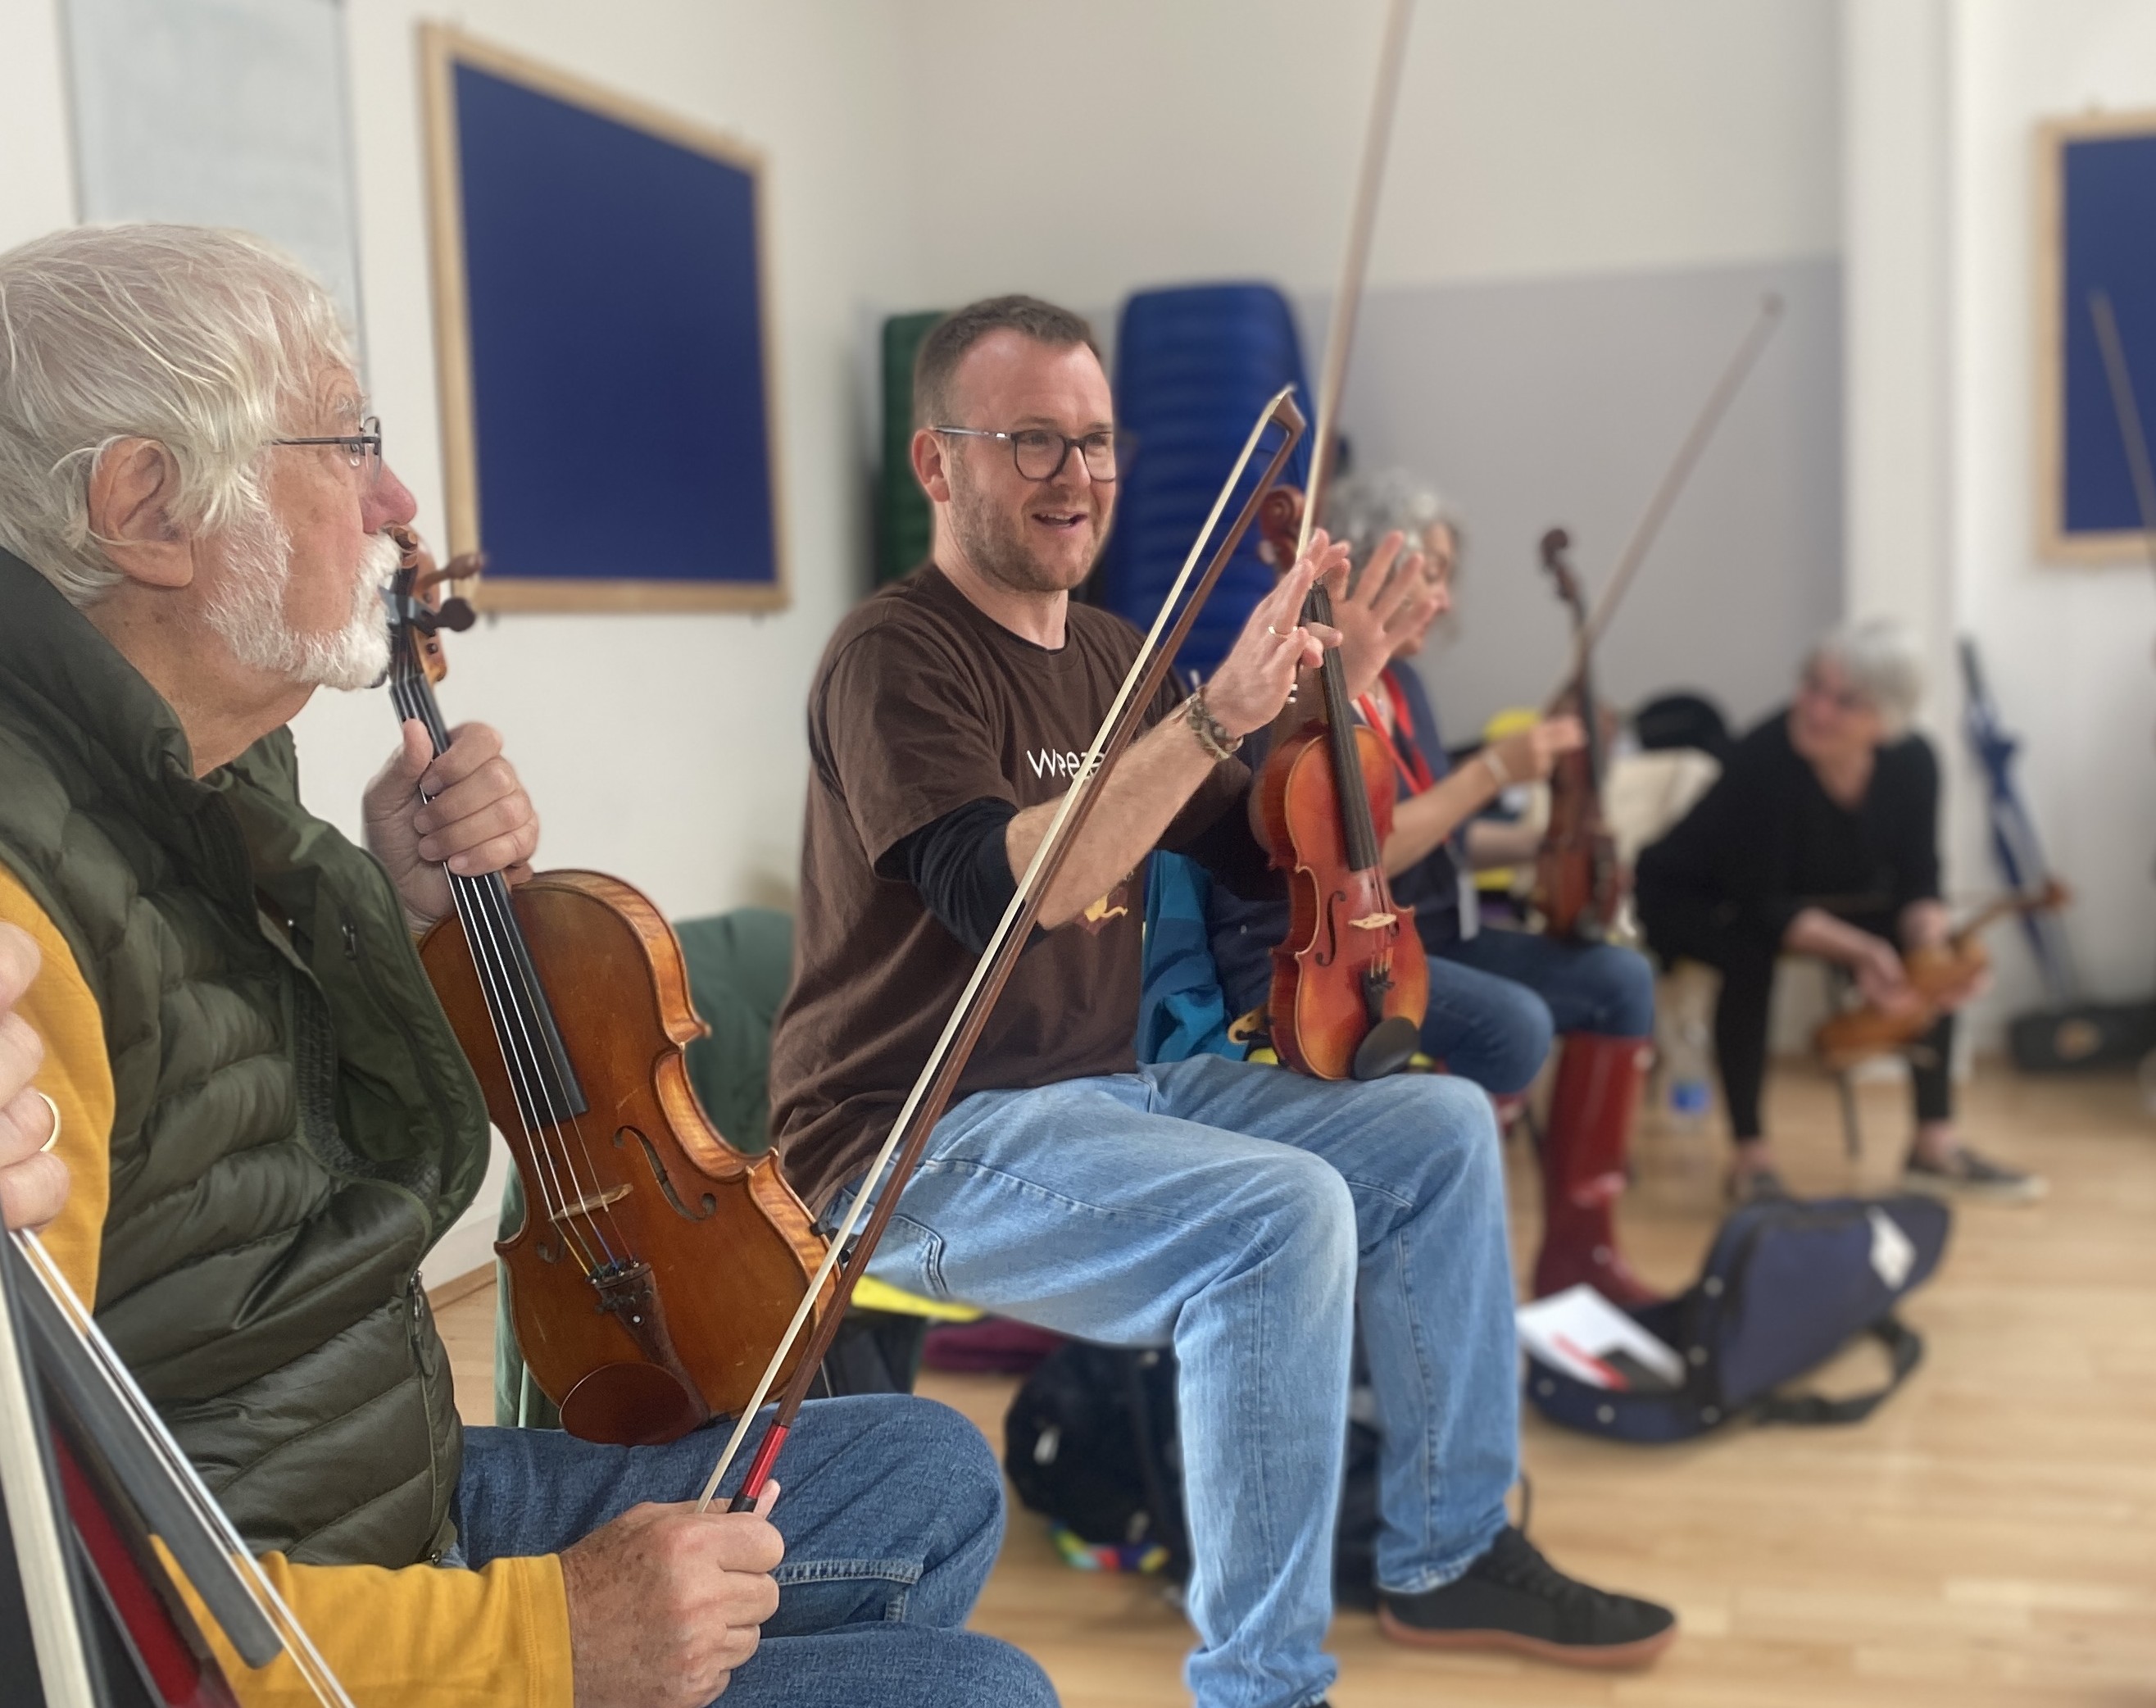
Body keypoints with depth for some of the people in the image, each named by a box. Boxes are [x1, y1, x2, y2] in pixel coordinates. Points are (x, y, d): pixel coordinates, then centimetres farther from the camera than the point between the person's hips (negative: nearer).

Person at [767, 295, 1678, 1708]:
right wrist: (1213, 716, -31)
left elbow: (1261, 853, 15)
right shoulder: (898, 656, -12)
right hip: (919, 1141, -8)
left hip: (1108, 1090, 8)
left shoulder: (1111, 654, 12)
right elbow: (997, 890, -28)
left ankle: (1451, 1556, 14)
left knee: (1439, 1129, 3)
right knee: (1283, 1212, -29)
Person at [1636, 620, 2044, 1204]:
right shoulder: (1765, 760, -33)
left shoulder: (1912, 763, -17)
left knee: (1937, 945, -12)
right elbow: (1761, 908, -31)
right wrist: (1860, 950, -44)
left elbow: (1916, 887, -10)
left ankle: (1936, 1143, -1)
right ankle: (1751, 1155, -24)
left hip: (1817, 896, 6)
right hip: (1690, 901, -6)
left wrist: (1932, 941, -32)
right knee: (1751, 953, -37)